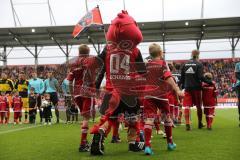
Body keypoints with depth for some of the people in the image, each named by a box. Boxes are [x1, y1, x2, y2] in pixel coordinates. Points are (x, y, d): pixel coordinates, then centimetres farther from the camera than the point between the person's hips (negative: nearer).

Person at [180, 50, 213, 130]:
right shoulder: (199, 64, -6)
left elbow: (182, 77, 8)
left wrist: (183, 85, 21)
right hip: (196, 87, -2)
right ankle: (200, 123, 25)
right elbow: (201, 77, -15)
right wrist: (209, 82, -6)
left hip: (187, 88, 2)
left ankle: (187, 124, -9)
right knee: (199, 106, 13)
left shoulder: (185, 64, 6)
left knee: (187, 106, 1)